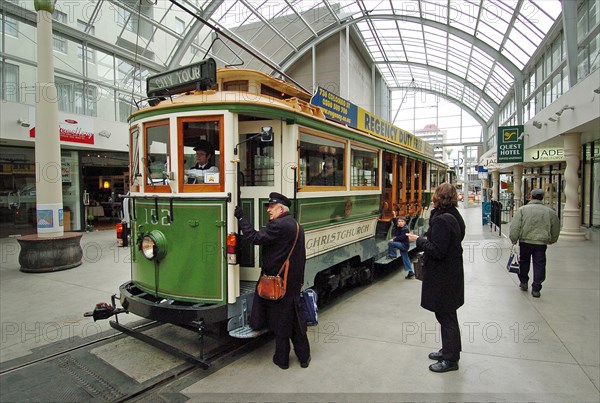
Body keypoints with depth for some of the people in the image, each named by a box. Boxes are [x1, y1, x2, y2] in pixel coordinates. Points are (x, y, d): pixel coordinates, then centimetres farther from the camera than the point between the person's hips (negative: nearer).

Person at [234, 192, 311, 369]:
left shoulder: (278, 225, -18)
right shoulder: (296, 225, 11)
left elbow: (255, 238, -21)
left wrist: (241, 218, -12)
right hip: (294, 282, 8)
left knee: (280, 321, 6)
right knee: (296, 318, 17)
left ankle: (282, 359, 22)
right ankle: (304, 356, 28)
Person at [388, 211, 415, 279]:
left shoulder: (405, 229, -15)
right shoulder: (398, 228, 8)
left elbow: (402, 237, -24)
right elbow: (395, 222, 22)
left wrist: (394, 239, -20)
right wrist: (394, 216, 11)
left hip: (404, 245, -9)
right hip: (402, 245, 9)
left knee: (390, 243, -19)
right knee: (405, 259, 10)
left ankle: (393, 255, -2)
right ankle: (410, 272, 16)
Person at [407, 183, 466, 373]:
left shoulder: (441, 220, -24)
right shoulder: (454, 216, 7)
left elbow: (437, 251, -26)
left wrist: (419, 241, -14)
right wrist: (426, 239, 9)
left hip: (443, 277, -10)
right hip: (451, 273, 10)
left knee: (446, 315, 4)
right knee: (447, 314, 22)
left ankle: (450, 359, 20)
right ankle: (449, 350, 38)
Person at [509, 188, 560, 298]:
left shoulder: (522, 209, -4)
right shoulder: (550, 211, 5)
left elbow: (514, 226, -9)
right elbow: (556, 228, 15)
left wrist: (514, 240, -2)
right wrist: (551, 240, 29)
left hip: (525, 241, -1)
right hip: (541, 242, 1)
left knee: (524, 262, 18)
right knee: (539, 265, 7)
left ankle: (523, 282, 29)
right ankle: (536, 289, 8)